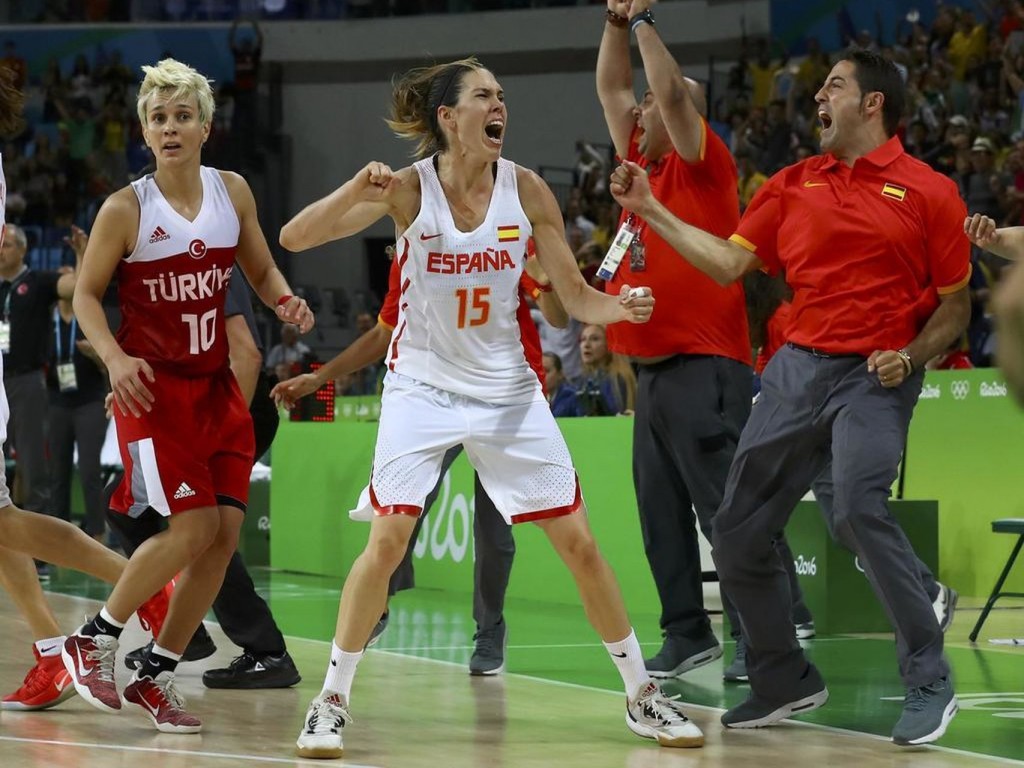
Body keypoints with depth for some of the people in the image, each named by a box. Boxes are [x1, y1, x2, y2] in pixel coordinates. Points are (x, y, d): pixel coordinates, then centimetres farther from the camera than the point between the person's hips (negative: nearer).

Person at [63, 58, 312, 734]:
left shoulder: (233, 192, 3)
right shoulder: (127, 209, -10)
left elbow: (261, 271, 15)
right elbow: (87, 295, -4)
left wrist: (286, 301, -8)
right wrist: (115, 359, -20)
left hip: (215, 386, 5)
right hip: (153, 386, -5)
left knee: (225, 532, -2)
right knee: (192, 529, -13)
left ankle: (157, 677, 10)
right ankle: (94, 640, 7)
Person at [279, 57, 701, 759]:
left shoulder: (526, 190, -7)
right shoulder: (408, 189, -13)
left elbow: (577, 297, 0)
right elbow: (294, 238, -20)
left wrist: (621, 306, -22)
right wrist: (357, 190, -37)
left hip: (507, 387, 3)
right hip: (423, 385, -2)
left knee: (578, 542, 2)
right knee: (388, 539, -15)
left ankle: (642, 696, 15)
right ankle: (332, 701, -2)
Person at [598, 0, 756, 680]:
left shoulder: (704, 165, -4)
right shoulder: (642, 165, 16)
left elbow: (672, 93, -17)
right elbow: (612, 88, 22)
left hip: (703, 367, -9)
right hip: (653, 365, 9)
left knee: (724, 508, -10)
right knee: (662, 510, 9)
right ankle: (688, 634, 15)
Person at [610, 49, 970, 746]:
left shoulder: (929, 192, -1)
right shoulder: (793, 186, 13)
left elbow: (955, 304, 3)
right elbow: (729, 262, 10)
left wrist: (911, 356, -13)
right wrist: (650, 210, 7)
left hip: (874, 376, -6)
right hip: (798, 367, 6)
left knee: (858, 506, -30)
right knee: (738, 534, 4)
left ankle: (929, 682, -19)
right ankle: (785, 682, 23)